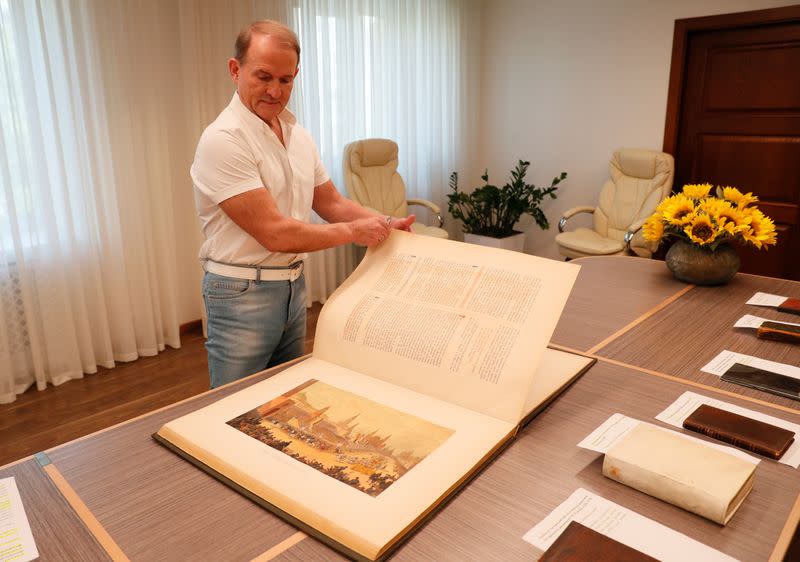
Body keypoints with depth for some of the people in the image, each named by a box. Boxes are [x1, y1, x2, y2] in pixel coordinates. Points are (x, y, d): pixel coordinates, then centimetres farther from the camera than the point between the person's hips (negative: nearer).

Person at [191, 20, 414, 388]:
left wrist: (385, 224, -3)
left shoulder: (298, 135, 6)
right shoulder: (222, 140, -19)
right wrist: (353, 232, -15)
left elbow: (331, 203, 13)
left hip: (293, 285, 7)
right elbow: (274, 233, -23)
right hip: (242, 292, -7)